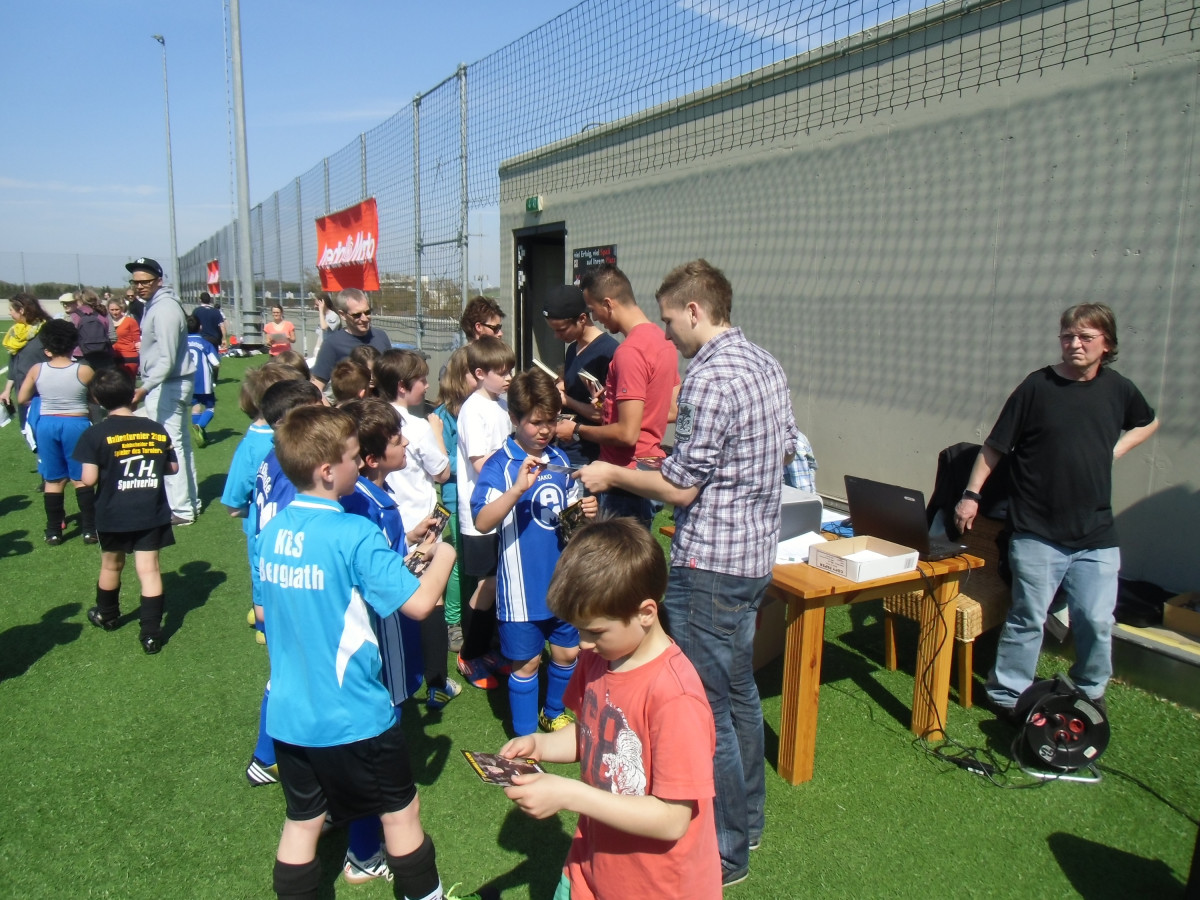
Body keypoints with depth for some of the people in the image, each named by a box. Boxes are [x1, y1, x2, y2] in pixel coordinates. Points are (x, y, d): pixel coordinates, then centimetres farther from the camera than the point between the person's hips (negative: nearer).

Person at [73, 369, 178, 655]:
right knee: (149, 568, 3)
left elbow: (89, 479, -14)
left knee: (111, 565, 20)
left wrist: (107, 471, 6)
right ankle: (151, 632, 0)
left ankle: (107, 615, 43)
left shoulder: (95, 434, -11)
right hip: (152, 513, 1)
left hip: (113, 514, -1)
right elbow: (172, 466, 6)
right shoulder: (157, 430, -2)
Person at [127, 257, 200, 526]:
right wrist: (147, 388, 16)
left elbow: (167, 359, -26)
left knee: (170, 446, -7)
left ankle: (181, 509, -2)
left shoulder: (165, 309, -18)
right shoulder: (154, 304, 13)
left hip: (168, 386, -11)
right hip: (167, 385, 11)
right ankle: (189, 501, 26)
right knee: (180, 443, 15)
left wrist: (145, 388, -34)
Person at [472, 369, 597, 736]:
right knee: (526, 662, 9)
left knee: (567, 652, 18)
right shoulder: (500, 464, -13)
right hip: (523, 585, -5)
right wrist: (518, 488, -38)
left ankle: (554, 714, 44)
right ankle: (526, 738, 29)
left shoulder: (559, 460, 4)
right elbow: (482, 521, -26)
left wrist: (586, 510, -5)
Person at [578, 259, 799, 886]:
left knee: (706, 709, 3)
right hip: (755, 553, 10)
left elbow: (680, 487, -19)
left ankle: (723, 853, 19)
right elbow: (785, 452, 18)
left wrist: (612, 475, -5)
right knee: (739, 691, 22)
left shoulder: (709, 378, -21)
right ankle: (746, 820, 39)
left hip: (709, 564, -10)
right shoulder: (766, 365, 9)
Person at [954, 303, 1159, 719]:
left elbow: (1148, 423, 27)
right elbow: (994, 447, -2)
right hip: (1037, 534, -3)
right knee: (1027, 619, 4)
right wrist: (971, 494, -7)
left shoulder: (1119, 389, 5)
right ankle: (1007, 695, 19)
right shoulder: (1037, 387, -6)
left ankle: (1090, 693, 32)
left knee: (1097, 621, 7)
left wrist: (1116, 448, 9)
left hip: (1097, 536, 3)